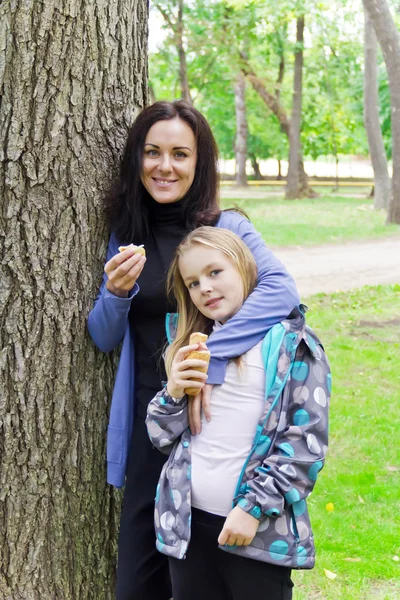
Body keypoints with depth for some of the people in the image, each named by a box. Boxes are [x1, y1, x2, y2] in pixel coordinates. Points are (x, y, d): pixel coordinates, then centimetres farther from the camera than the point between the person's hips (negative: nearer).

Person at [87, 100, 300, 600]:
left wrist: (211, 357, -32)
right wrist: (116, 293, -12)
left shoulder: (226, 227, -6)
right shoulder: (125, 234, 6)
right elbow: (104, 339, 9)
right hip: (148, 422, 4)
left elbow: (282, 291, -24)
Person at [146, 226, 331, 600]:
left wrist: (255, 506, -15)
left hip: (259, 530, -5)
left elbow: (307, 443, -11)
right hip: (187, 521, 5)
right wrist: (173, 394, -6)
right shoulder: (192, 347, 12)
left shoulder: (293, 344, -5)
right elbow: (163, 439, 12)